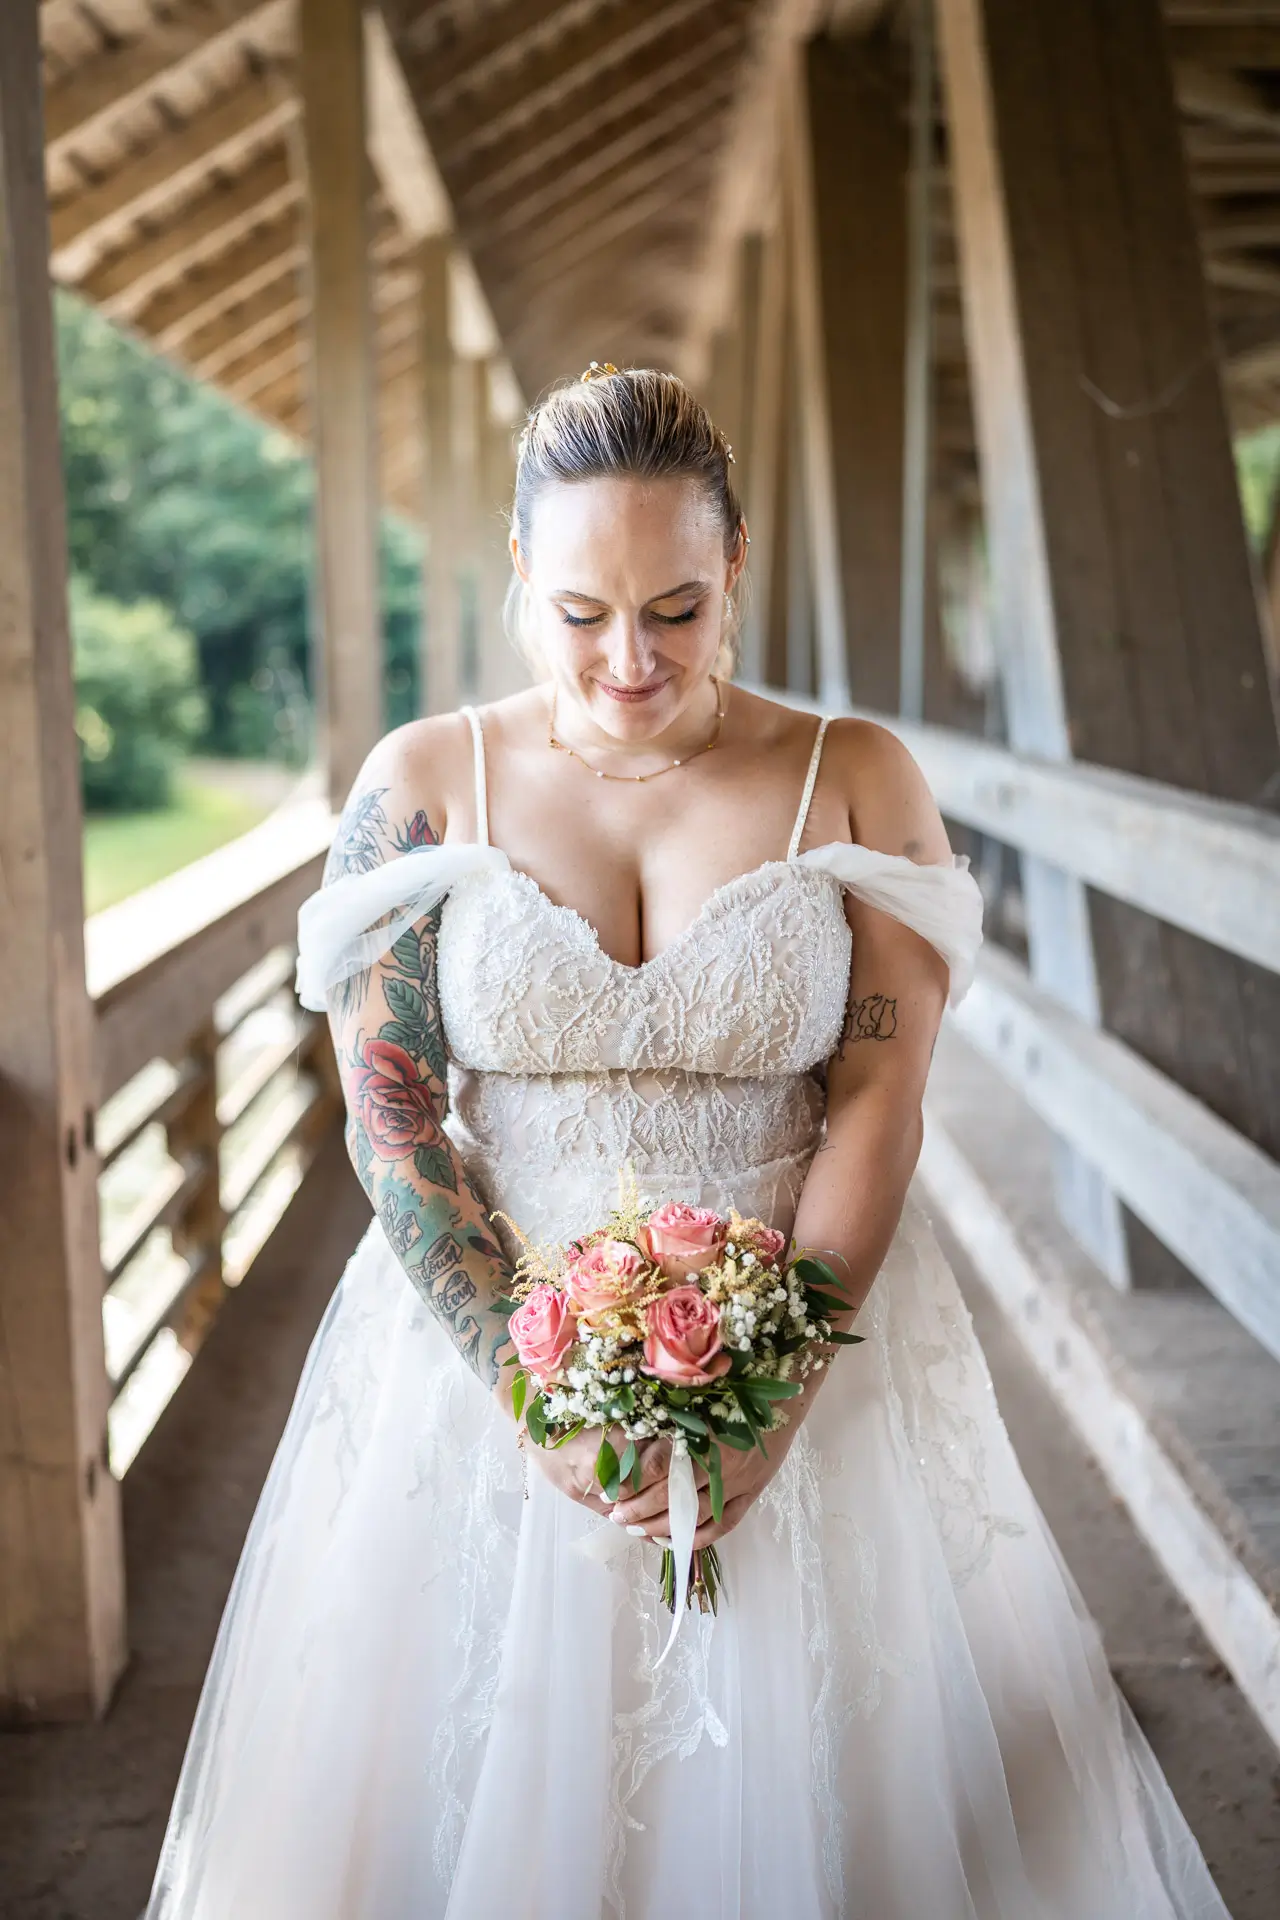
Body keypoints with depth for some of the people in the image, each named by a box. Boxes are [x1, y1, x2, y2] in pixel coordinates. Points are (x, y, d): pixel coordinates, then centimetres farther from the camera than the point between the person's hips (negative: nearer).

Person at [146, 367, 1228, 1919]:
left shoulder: (858, 784, -3)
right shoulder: (422, 784, -2)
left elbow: (877, 1112, -7)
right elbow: (389, 1110, -6)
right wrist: (533, 1389, -15)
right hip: (488, 1351, 1)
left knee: (822, 1772, 10)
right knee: (481, 1784, 11)